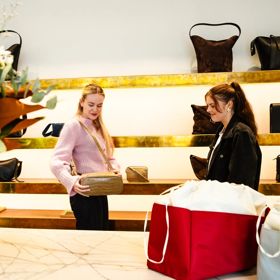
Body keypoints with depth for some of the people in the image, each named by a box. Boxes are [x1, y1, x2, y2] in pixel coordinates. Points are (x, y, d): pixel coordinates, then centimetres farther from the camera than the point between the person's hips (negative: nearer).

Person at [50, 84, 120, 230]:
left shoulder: (98, 127, 14)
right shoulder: (73, 125, -13)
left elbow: (108, 157, 17)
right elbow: (56, 161, -22)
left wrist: (115, 168, -5)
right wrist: (71, 182, -40)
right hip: (85, 193, -8)